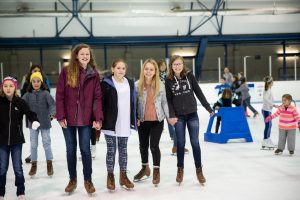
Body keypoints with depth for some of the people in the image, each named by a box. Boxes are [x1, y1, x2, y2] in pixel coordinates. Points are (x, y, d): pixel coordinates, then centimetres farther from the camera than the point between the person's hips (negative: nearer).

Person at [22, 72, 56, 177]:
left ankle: (49, 164, 23)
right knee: (33, 144, 10)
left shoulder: (45, 93, -9)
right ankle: (34, 164, 24)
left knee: (46, 143, 8)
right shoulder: (28, 95, -2)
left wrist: (52, 113, -33)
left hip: (45, 123, -2)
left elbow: (52, 104, -17)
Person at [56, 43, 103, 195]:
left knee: (85, 149, 5)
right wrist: (60, 116, -9)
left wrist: (98, 118, -11)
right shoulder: (66, 72, -3)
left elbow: (97, 98, -3)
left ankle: (88, 180, 19)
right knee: (71, 149, 11)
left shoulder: (94, 74, 1)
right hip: (68, 119, 0)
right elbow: (60, 95, -3)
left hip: (86, 119, 0)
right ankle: (72, 179, 26)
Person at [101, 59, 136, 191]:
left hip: (125, 123, 4)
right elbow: (100, 102, -8)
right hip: (110, 123, -4)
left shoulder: (130, 83, 10)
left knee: (123, 150, 12)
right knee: (111, 150, 4)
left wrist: (135, 119, 12)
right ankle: (110, 176, 16)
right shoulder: (106, 83, -6)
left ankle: (123, 176, 21)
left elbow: (133, 102, 14)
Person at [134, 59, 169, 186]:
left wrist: (168, 116, 3)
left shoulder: (160, 85, -5)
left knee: (154, 146, -6)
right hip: (142, 121, 2)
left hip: (157, 120, -2)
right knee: (143, 145, 16)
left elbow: (164, 102, 3)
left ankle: (156, 171, 16)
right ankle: (145, 168, 39)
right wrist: (135, 118, -6)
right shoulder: (137, 85, -6)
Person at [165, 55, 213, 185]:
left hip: (192, 114, 1)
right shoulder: (169, 81, -2)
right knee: (180, 143, 5)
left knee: (195, 142, 3)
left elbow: (199, 93, 2)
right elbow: (168, 100, -1)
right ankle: (180, 169, 20)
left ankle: (199, 170, 14)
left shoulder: (189, 76, 0)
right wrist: (171, 115, -11)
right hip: (179, 116, 0)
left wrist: (208, 108, 2)